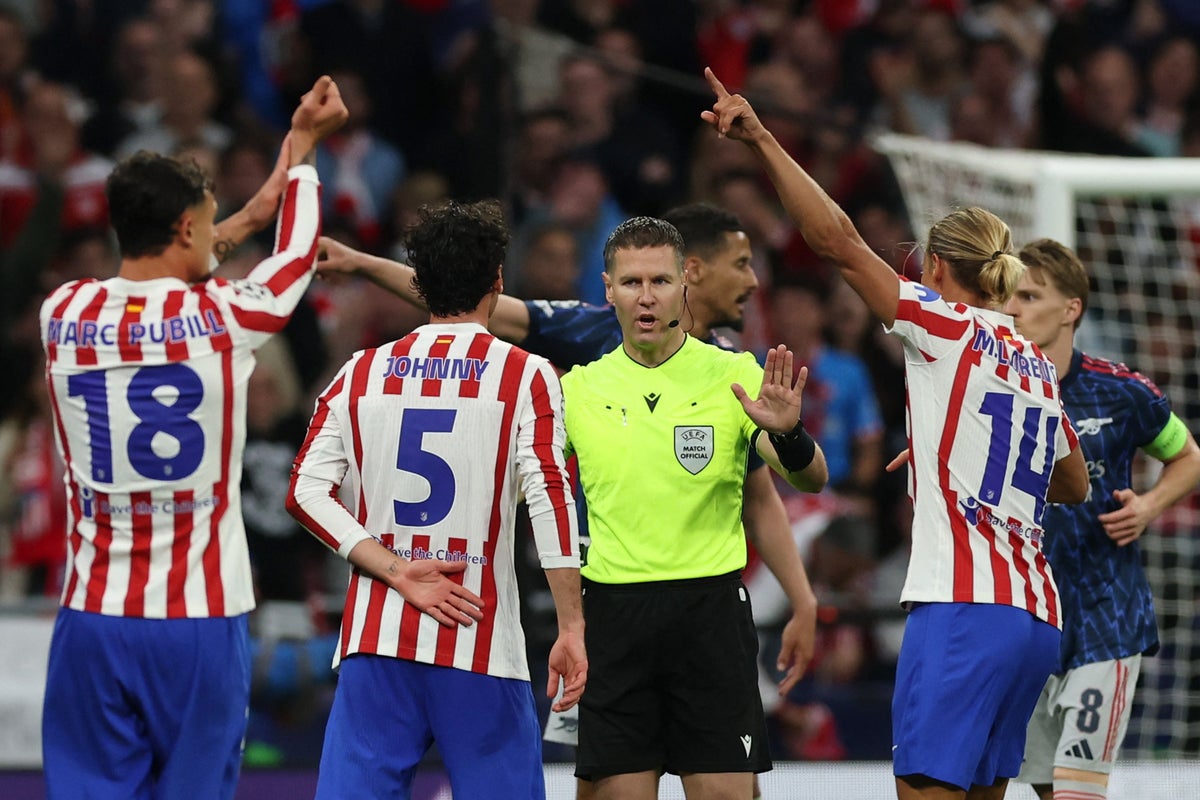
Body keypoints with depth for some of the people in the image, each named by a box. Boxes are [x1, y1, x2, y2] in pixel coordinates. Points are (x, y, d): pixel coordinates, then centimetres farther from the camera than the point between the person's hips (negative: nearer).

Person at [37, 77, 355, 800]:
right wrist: (302, 144, 32)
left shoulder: (64, 314, 1)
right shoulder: (224, 318, -7)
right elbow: (299, 256, 16)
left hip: (93, 620, 2)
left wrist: (248, 219, 36)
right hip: (200, 621, -2)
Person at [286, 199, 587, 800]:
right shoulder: (525, 377, -1)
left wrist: (401, 573, -3)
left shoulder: (363, 373, 8)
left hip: (374, 637, 3)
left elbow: (306, 491, 0)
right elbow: (550, 499, -11)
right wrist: (571, 629, -10)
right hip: (480, 643, -3)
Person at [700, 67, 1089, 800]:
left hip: (963, 605, -8)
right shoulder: (1036, 363, 17)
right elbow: (1073, 485, 31)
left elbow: (837, 238, -12)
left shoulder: (948, 327, -3)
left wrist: (763, 141, -12)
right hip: (1036, 618, 8)